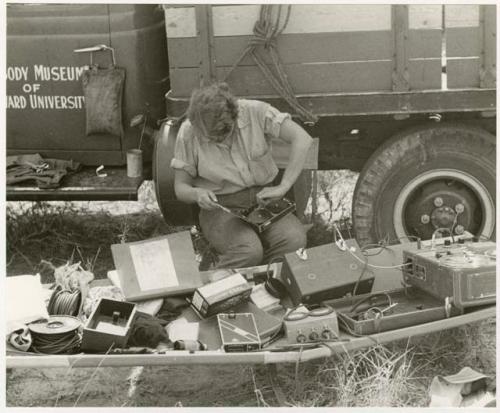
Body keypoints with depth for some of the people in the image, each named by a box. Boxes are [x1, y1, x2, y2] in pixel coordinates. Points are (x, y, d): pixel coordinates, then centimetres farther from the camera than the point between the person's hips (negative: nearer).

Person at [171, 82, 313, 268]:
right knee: (248, 251, -33)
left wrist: (283, 187, -21)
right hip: (220, 207, -2)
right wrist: (197, 194, -24)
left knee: (294, 240, -28)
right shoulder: (188, 133, -9)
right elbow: (180, 187, 0)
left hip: (262, 199, 2)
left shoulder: (255, 112, -11)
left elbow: (302, 139, -16)